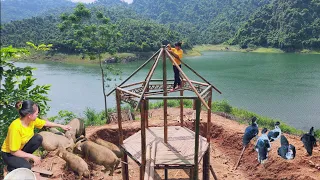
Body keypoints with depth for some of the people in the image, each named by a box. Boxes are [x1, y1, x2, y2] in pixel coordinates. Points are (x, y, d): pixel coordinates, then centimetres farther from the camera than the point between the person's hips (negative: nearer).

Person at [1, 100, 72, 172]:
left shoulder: (32, 120, -15)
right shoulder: (16, 127, -36)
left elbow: (45, 123, 6)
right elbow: (14, 151, -29)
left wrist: (61, 126, 10)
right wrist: (33, 157, -24)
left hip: (21, 148, 7)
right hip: (9, 153, -7)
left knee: (38, 138, -16)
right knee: (26, 167, -28)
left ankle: (25, 157, 2)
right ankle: (11, 167, 3)